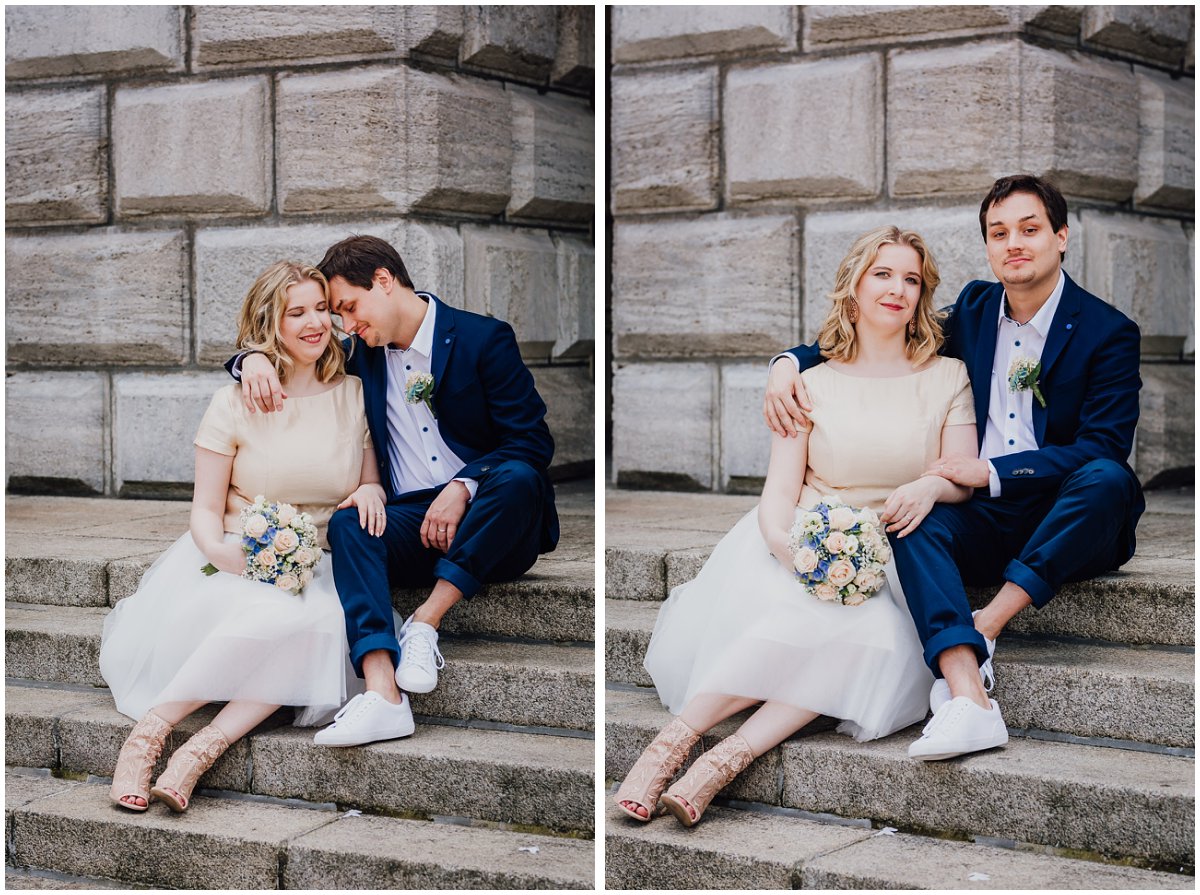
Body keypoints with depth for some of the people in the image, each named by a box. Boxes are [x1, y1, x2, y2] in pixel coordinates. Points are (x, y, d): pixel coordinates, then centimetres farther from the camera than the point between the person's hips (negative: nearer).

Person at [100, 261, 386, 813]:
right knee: (265, 612, -38)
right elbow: (206, 508, 1)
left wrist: (369, 492, -8)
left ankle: (200, 750, -35)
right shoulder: (235, 403, 1)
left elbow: (370, 483, 17)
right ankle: (147, 736, -29)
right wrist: (219, 550, -21)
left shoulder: (354, 396, 8)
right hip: (235, 563, -2)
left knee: (312, 622, -35)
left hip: (318, 570, 2)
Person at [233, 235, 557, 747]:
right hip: (412, 526, 3)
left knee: (519, 477, -35)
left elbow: (532, 441, -7)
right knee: (346, 523, -28)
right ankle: (381, 694, -45)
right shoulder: (363, 355, 14)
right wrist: (254, 359, -4)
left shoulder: (484, 340, -2)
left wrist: (462, 488, -22)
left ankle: (425, 622, -29)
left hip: (488, 530, -3)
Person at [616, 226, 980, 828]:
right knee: (802, 616, -37)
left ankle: (724, 760, -42)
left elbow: (965, 481, 6)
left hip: (898, 558, 1)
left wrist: (931, 487, -20)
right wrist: (788, 545, -25)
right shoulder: (813, 383, 7)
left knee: (872, 635, -35)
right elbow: (780, 490, -2)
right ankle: (673, 741, -37)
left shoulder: (947, 378, 10)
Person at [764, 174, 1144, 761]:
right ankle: (968, 700, -45)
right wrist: (790, 362, 0)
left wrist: (989, 471, -18)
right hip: (984, 521, 3)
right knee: (915, 521, -28)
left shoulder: (1108, 332, -3)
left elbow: (1104, 449, -13)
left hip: (1068, 526, -3)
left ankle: (985, 626, -32)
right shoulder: (974, 309, 11)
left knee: (1107, 478, -35)